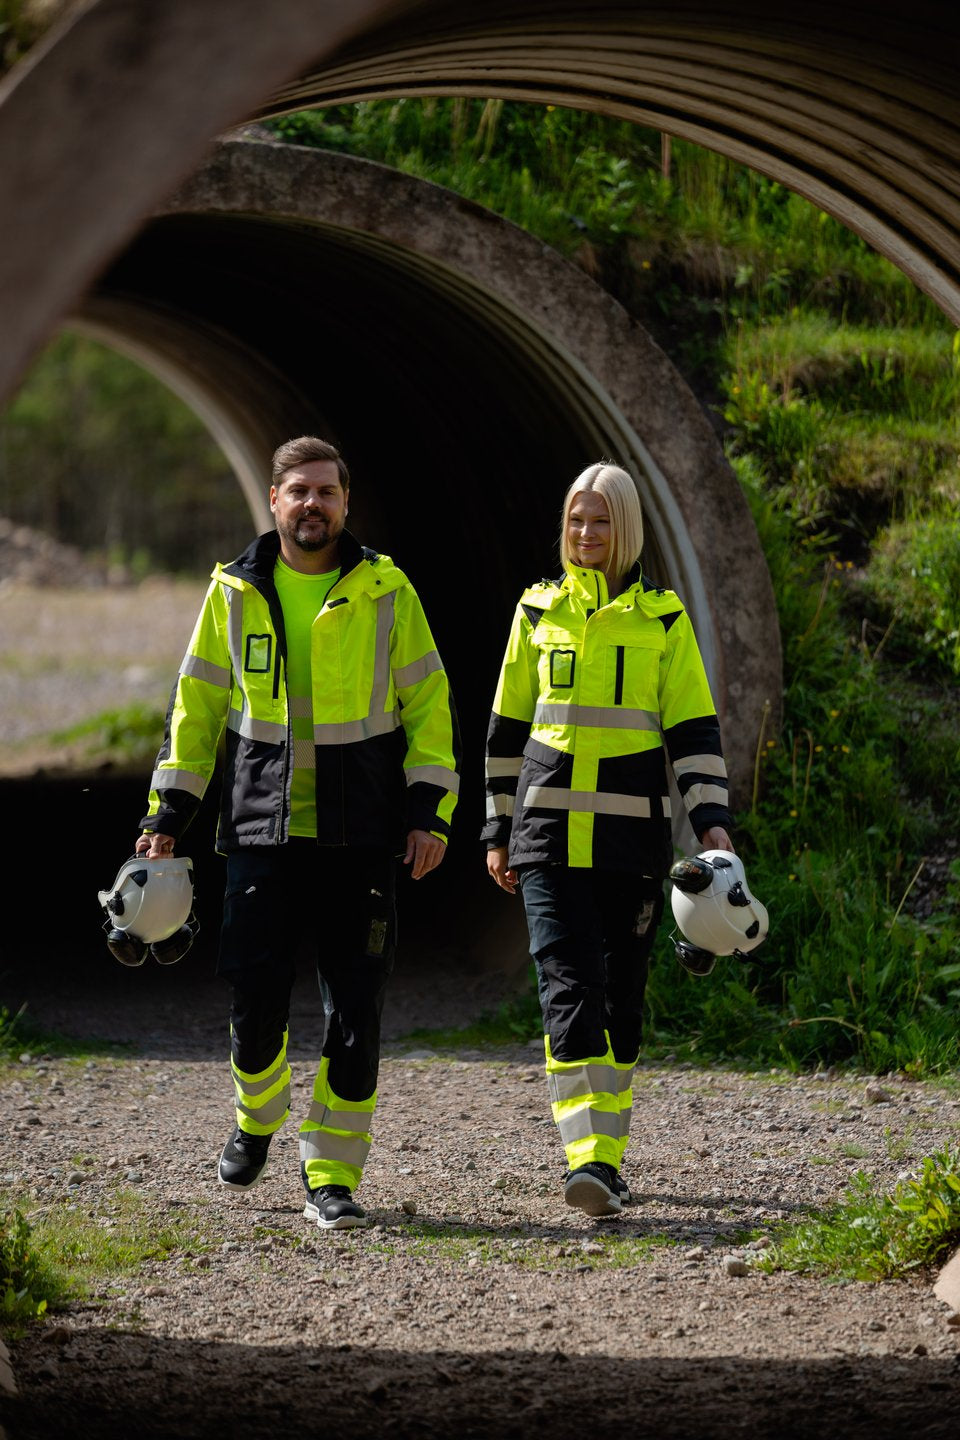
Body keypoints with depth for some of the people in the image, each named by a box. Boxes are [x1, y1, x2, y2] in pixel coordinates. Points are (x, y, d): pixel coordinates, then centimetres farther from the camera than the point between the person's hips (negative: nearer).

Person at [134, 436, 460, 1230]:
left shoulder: (386, 592, 2)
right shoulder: (234, 592, 6)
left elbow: (430, 703, 4)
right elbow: (197, 704, 11)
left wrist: (431, 809, -5)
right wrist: (169, 811, 6)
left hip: (361, 836, -1)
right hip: (262, 830, 1)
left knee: (356, 1008, -3)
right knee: (256, 998, 0)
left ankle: (332, 1176, 6)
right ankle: (258, 1117, 31)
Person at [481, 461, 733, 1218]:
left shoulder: (663, 619, 5)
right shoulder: (538, 611, 9)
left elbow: (695, 730, 3)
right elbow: (508, 728, 15)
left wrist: (714, 820, -9)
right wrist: (499, 830, 14)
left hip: (632, 836, 0)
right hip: (549, 833, 0)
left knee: (621, 998, 6)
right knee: (569, 986, -14)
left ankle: (608, 1156, 19)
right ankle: (587, 1158, -21)